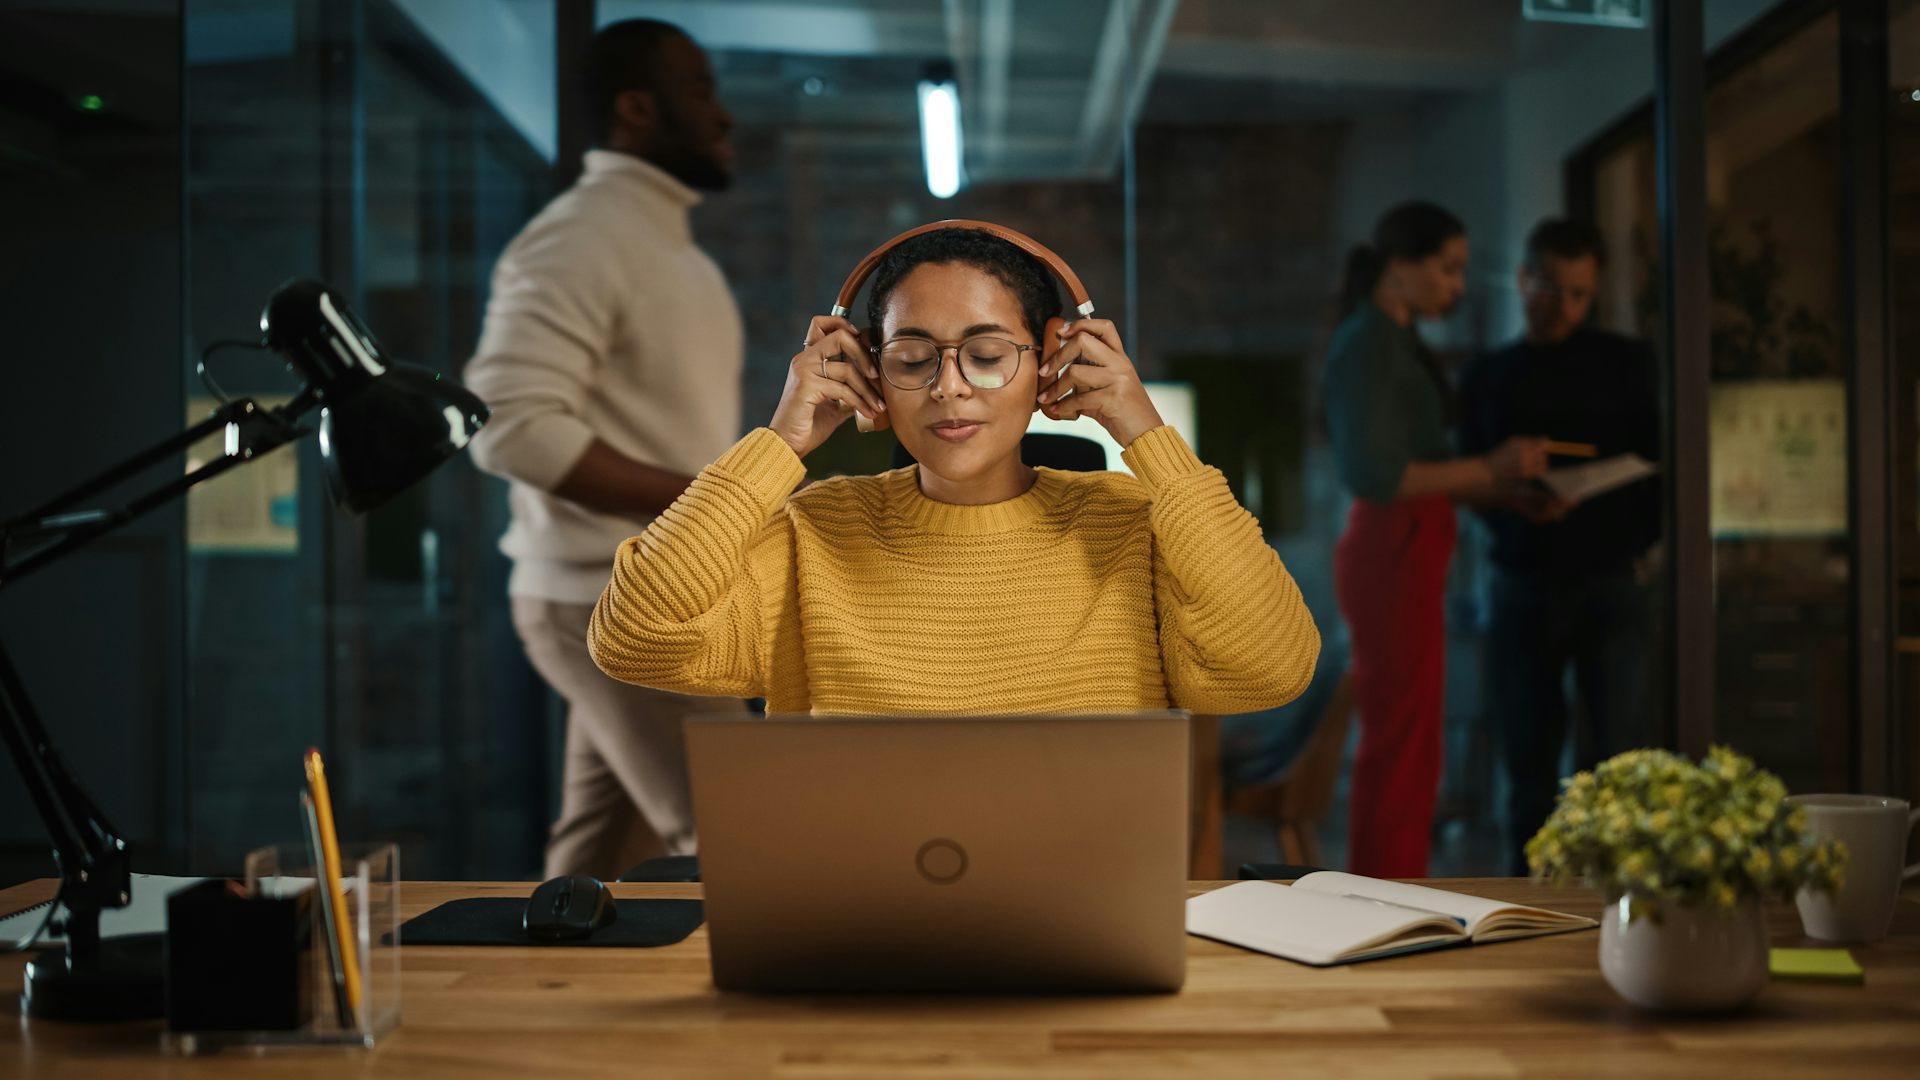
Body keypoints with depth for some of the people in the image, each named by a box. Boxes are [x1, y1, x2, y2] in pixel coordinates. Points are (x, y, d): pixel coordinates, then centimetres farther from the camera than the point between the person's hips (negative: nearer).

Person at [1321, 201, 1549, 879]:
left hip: (1408, 559, 10)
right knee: (1398, 752, -6)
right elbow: (1372, 474, -21)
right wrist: (1488, 470, -16)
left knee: (1410, 753, 12)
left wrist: (1510, 483, 5)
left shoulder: (1396, 345, 18)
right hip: (1391, 560, -10)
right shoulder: (1367, 344, -12)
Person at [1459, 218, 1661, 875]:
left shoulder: (1625, 365, 8)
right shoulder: (1487, 377, 13)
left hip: (1611, 582, -2)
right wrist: (1514, 510, -10)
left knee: (1619, 752, -12)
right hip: (1522, 586, 2)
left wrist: (1638, 541, -7)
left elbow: (1659, 465, 7)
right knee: (1528, 761, 4)